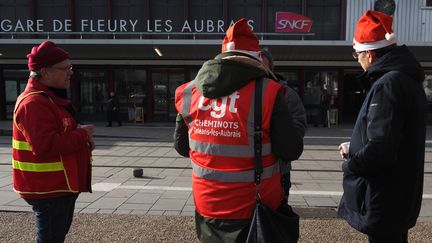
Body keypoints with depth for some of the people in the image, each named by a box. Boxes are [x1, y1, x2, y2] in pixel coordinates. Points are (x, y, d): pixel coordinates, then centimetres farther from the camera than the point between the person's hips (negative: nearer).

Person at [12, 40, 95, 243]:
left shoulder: (52, 98, 14)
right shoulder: (33, 103, -21)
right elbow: (45, 145, -32)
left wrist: (82, 137, 2)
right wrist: (82, 136, -20)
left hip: (62, 186, 10)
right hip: (48, 190, -10)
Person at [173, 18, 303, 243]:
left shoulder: (189, 92, -5)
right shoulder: (267, 92, -18)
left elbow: (181, 146, 6)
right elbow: (291, 151, -13)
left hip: (207, 207, 4)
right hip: (254, 210, -3)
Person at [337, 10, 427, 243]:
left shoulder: (387, 84, -22)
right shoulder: (408, 80, 10)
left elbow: (379, 149, -29)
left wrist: (349, 164, -11)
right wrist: (354, 151, 9)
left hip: (383, 202, -10)